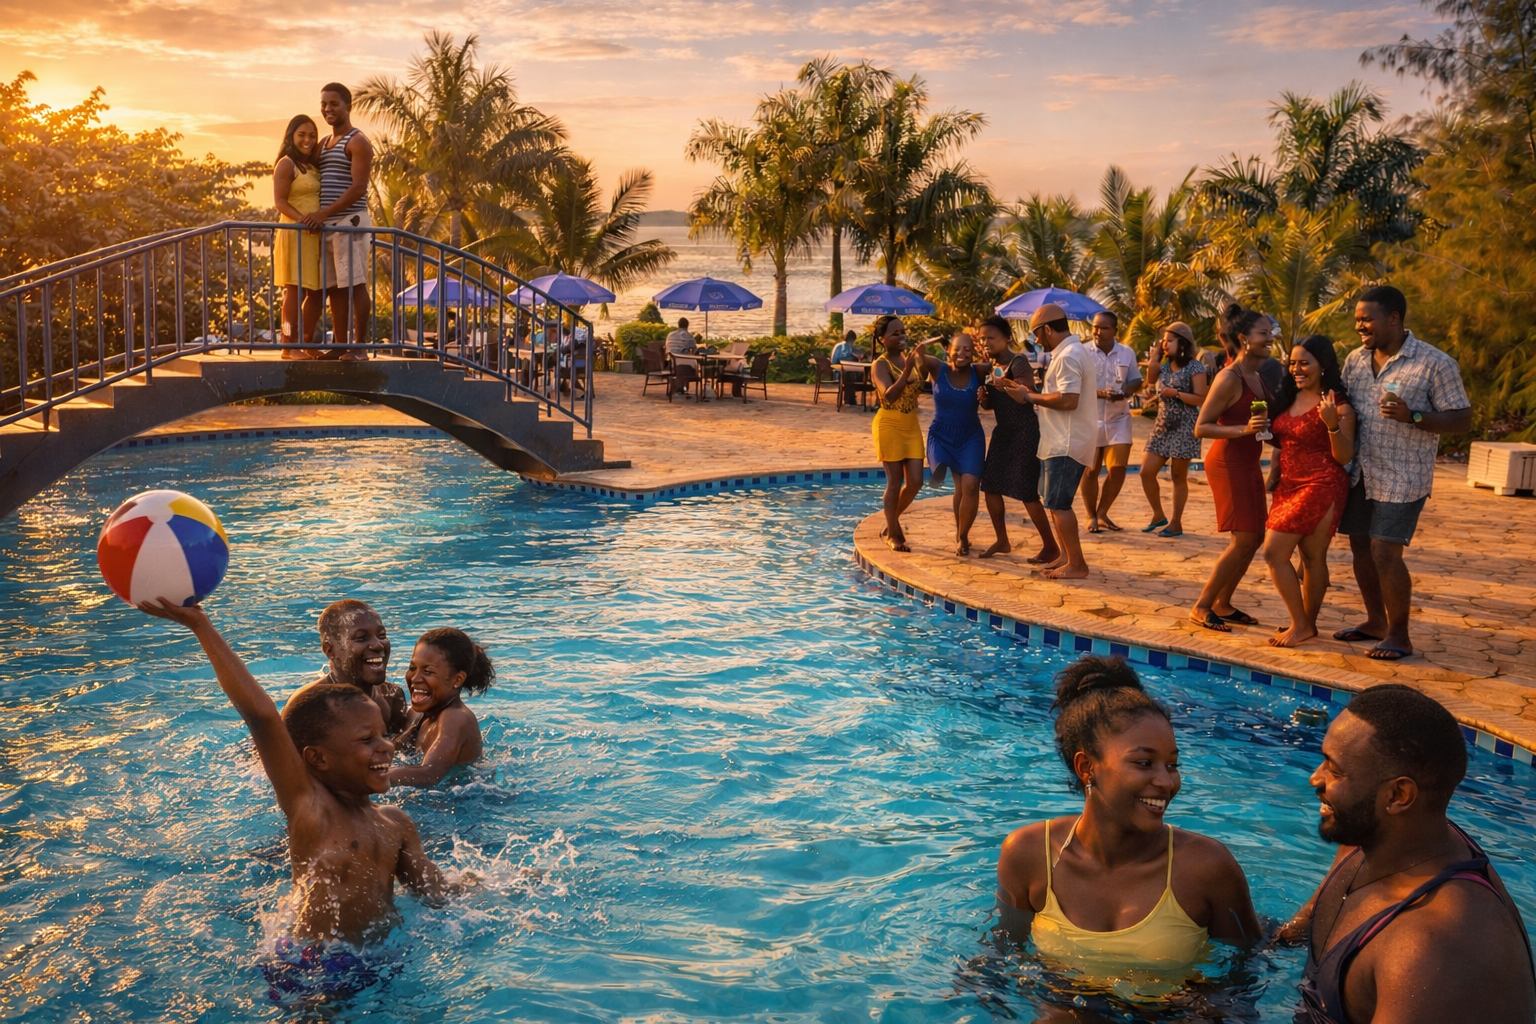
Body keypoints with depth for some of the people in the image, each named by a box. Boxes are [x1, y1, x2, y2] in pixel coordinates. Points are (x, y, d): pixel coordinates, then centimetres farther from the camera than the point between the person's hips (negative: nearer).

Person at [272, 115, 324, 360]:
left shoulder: (313, 166, 19)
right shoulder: (286, 164, -4)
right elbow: (280, 201, -13)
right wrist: (302, 219, -27)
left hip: (316, 236, 8)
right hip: (295, 233, -8)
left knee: (316, 292, 8)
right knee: (295, 289, -10)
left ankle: (307, 344, 16)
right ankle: (289, 346, -9)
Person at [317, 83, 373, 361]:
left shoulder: (357, 142, -3)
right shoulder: (323, 144, 22)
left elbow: (359, 187, -14)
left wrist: (325, 212, -19)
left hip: (349, 223, -8)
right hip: (326, 226, 8)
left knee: (354, 286, -8)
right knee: (334, 289, 6)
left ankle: (359, 347, -5)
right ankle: (341, 346, 9)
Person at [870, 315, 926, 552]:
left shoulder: (909, 360, 10)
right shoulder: (880, 365, -10)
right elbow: (889, 396, -26)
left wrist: (921, 361, 4)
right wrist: (907, 371, -32)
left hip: (912, 426, 7)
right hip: (889, 426, -7)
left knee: (915, 482, 3)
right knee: (895, 482, -2)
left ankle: (892, 522, 26)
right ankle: (893, 535, 11)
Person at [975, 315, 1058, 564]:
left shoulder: (1018, 363, -16)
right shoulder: (990, 365, 8)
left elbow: (1027, 397, -27)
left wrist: (1006, 387, -43)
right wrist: (984, 399, -5)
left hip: (1025, 432, -8)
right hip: (1003, 431, 8)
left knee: (1026, 492, -9)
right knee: (990, 486, 7)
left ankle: (1050, 546, 3)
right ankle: (1002, 541, 21)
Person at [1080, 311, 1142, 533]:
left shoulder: (1127, 353, 4)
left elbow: (1136, 381, 9)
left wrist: (1125, 392, -14)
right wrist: (1099, 393, -26)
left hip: (1119, 419, 3)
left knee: (1118, 469, 1)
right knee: (1090, 471, 3)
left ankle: (1102, 512, 19)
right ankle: (1091, 516, 17)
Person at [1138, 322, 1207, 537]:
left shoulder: (1194, 367, -8)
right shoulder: (1163, 366, 12)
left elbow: (1201, 399, -11)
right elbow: (1150, 386, 9)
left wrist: (1175, 393, -20)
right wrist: (1153, 360, 5)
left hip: (1184, 427, -7)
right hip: (1162, 425, 7)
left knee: (1178, 476, 1)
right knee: (1146, 472, 1)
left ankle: (1176, 524, 10)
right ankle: (1158, 516, 18)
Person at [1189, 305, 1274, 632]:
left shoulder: (1259, 377, 10)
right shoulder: (1229, 378, -16)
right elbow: (1201, 427, -18)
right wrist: (1244, 429, -29)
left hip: (1249, 464, 9)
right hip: (1228, 464, -9)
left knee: (1255, 537, 10)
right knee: (1244, 540, -9)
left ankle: (1222, 604, 21)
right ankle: (1201, 606, 2)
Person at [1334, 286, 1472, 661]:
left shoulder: (1435, 364, -10)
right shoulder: (1355, 360, 8)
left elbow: (1462, 420, -10)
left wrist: (1412, 417, -25)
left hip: (1402, 478, -6)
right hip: (1359, 473, 6)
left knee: (1385, 553, -8)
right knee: (1360, 546, 11)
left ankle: (1399, 636, 6)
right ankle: (1376, 622, 27)